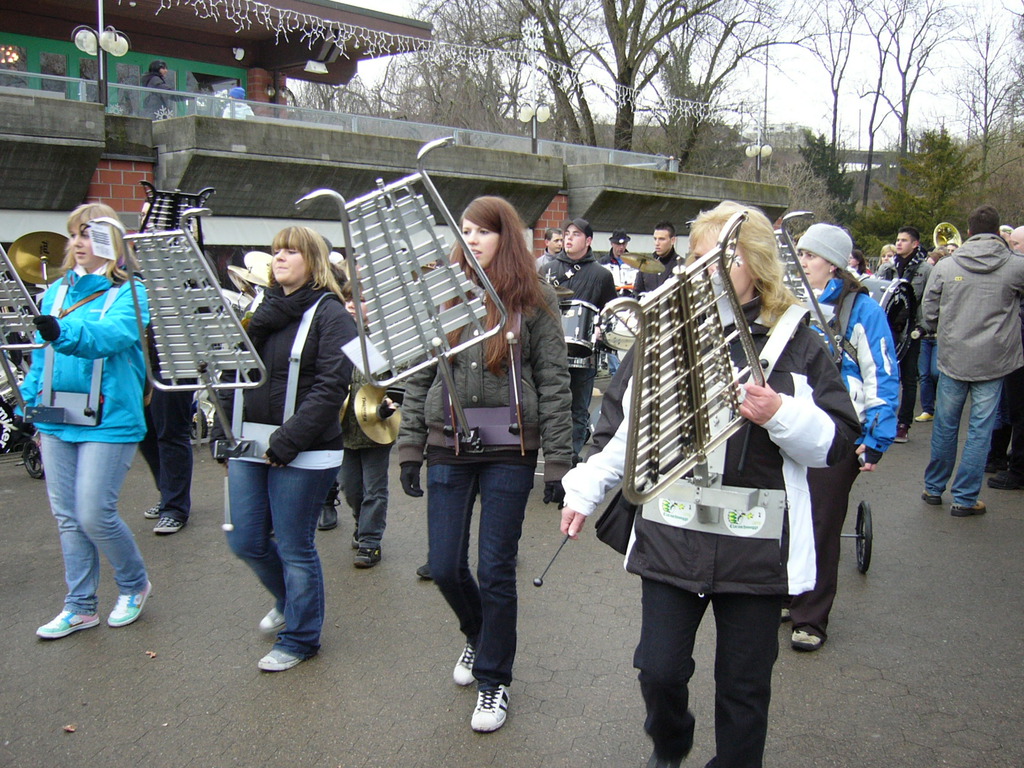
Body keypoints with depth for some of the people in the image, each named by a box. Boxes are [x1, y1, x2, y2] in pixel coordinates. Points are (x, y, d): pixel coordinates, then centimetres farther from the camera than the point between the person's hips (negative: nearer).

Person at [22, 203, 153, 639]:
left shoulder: (130, 294, -7)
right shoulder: (57, 292, 11)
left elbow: (109, 336, -27)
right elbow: (41, 356, 17)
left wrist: (62, 333, -44)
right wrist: (30, 401, 11)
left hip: (109, 422, -6)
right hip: (58, 422, 6)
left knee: (95, 516, -5)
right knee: (67, 517, 11)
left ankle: (135, 585, 22)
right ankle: (80, 608, 25)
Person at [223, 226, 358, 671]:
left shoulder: (329, 313, -7)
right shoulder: (262, 311, 13)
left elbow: (330, 387, -16)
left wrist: (287, 442, -20)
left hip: (302, 454, -6)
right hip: (250, 447, 7)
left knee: (295, 547, 4)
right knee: (246, 542, 13)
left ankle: (300, 638, 24)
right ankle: (289, 600, 40)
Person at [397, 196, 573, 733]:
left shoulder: (534, 301, -3)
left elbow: (553, 386, -3)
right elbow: (417, 377, 7)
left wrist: (557, 463, -6)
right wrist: (409, 449, 4)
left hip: (509, 452, -3)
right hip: (447, 447, 3)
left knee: (496, 570, 5)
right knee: (444, 567, 8)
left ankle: (493, 679, 25)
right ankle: (478, 635, 41)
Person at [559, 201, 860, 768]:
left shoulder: (796, 343, -1)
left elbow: (837, 441, 0)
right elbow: (620, 425, 9)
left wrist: (782, 415, -18)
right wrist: (584, 492, 5)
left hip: (757, 545, -1)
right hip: (671, 537, 1)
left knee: (744, 687, 11)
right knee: (659, 669, 9)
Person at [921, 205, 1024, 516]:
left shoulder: (945, 266, -2)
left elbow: (928, 311, 4)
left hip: (952, 359, 2)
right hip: (994, 360, -2)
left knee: (945, 425, 15)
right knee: (980, 429, 5)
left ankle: (934, 488, 26)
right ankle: (965, 499, 9)